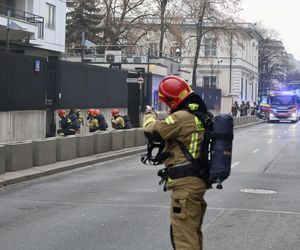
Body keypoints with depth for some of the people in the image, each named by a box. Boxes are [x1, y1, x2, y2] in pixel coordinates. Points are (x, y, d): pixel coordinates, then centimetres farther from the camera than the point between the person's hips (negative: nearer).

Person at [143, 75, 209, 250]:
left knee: (184, 236, -7)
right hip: (198, 180, 10)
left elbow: (152, 129, -16)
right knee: (193, 232, 21)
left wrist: (149, 114, 4)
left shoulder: (182, 117, -18)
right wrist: (157, 119, 11)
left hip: (186, 183, -10)